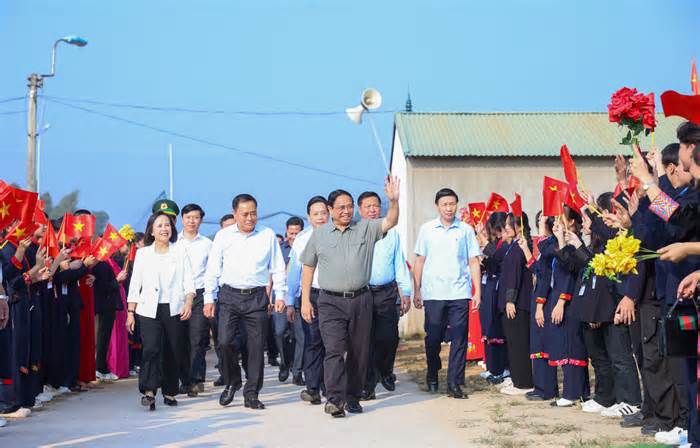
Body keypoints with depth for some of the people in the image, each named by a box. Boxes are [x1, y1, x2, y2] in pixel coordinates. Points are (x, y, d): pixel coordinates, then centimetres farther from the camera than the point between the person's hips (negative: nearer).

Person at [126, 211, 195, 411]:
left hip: (174, 309, 1)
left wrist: (188, 303, -13)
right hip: (149, 310, -1)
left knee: (173, 352, 3)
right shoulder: (143, 254, 10)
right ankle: (149, 391, -22)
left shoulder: (180, 252, 9)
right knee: (151, 348, -17)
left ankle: (169, 392, 15)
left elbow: (188, 282, 4)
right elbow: (135, 285, 10)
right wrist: (130, 313, 4)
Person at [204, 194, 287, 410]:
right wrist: (209, 298, 0)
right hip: (229, 296, 0)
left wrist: (280, 295, 0)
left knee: (257, 346, 1)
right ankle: (232, 382, 15)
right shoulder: (223, 236, 4)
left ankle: (251, 394, 12)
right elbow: (212, 269, 6)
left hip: (257, 297, 0)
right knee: (225, 342, -10)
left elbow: (278, 268, 8)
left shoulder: (268, 236, 4)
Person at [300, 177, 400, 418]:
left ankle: (353, 397, 19)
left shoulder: (365, 228, 7)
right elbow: (308, 268, 10)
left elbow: (390, 222, -7)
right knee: (334, 349, -13)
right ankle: (335, 399, -19)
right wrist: (305, 300, 4)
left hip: (361, 299, 2)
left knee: (359, 352, 8)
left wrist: (394, 201, -27)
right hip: (331, 301, -2)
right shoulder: (319, 235, 8)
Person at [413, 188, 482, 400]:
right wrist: (417, 290, 5)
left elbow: (474, 262, 7)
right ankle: (432, 376, 28)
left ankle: (454, 384, 2)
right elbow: (420, 261, 9)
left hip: (459, 293, 0)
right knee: (433, 338, 6)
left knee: (459, 339, -3)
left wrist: (477, 291, 1)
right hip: (433, 293, 0)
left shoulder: (466, 230, 6)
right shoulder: (427, 229, 7)